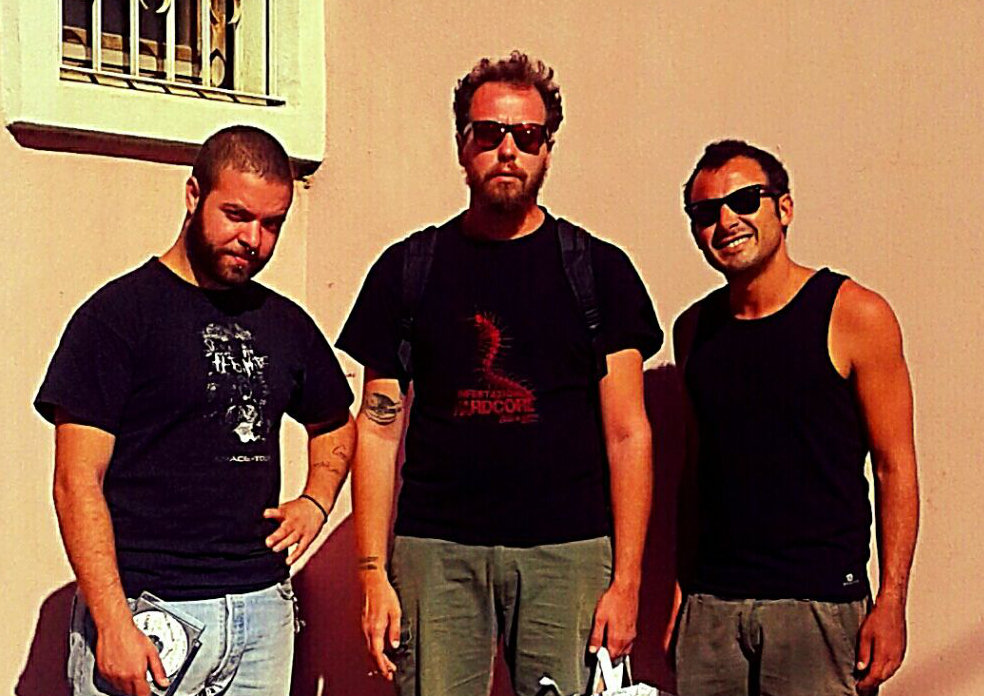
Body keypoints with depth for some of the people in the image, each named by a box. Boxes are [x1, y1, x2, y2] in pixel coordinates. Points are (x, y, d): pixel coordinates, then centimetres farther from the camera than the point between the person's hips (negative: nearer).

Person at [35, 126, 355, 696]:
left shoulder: (287, 324, 11)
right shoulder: (118, 313, -5)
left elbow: (336, 425, 28)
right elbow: (78, 481, -10)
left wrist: (316, 501, 8)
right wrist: (112, 622, -17)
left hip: (263, 607, 5)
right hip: (144, 613, -5)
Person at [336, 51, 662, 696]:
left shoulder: (598, 269, 5)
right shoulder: (408, 268, 7)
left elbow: (627, 434, 3)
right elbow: (379, 430, 6)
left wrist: (627, 578, -4)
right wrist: (374, 574, -1)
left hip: (566, 552, 0)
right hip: (436, 552, 1)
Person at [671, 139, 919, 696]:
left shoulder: (855, 315, -4)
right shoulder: (694, 330, 9)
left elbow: (896, 467, -5)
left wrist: (892, 602, -10)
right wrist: (677, 590, 10)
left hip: (820, 602, -4)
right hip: (710, 602, 4)